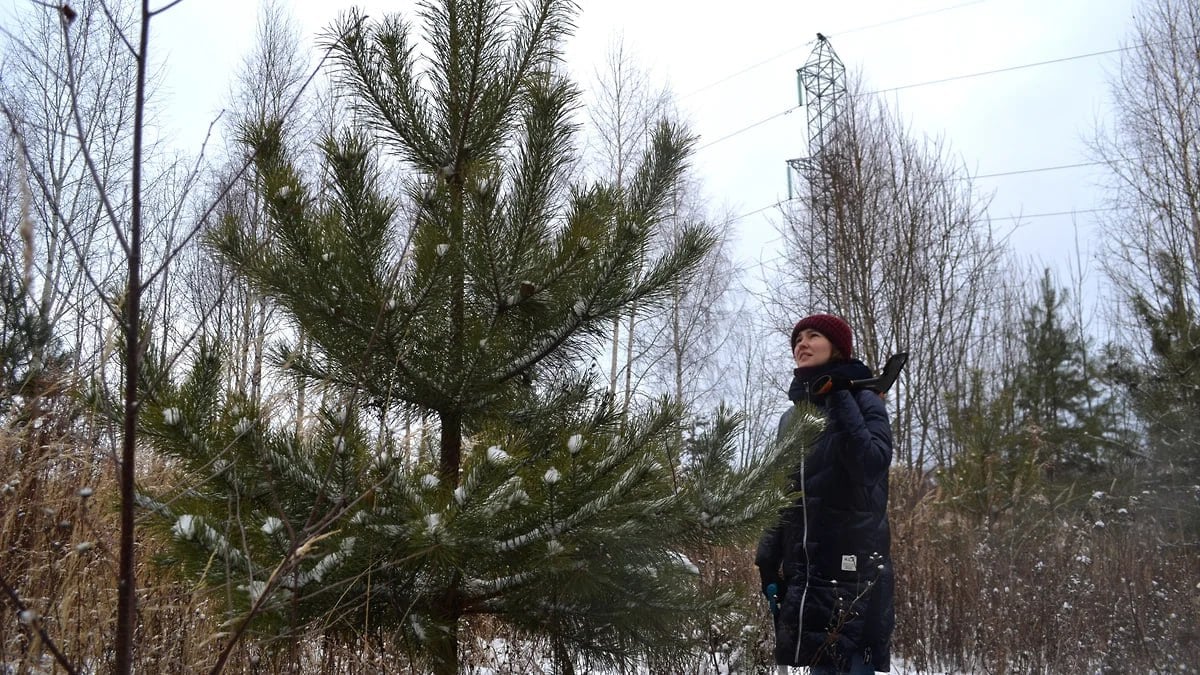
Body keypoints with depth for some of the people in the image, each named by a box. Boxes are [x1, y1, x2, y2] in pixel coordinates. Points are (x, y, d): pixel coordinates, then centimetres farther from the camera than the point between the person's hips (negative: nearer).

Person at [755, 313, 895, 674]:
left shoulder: (863, 401, 0)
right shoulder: (791, 415, 16)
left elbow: (872, 464, -18)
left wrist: (839, 400, -15)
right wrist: (767, 560, 11)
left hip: (852, 569, -6)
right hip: (800, 571, 6)